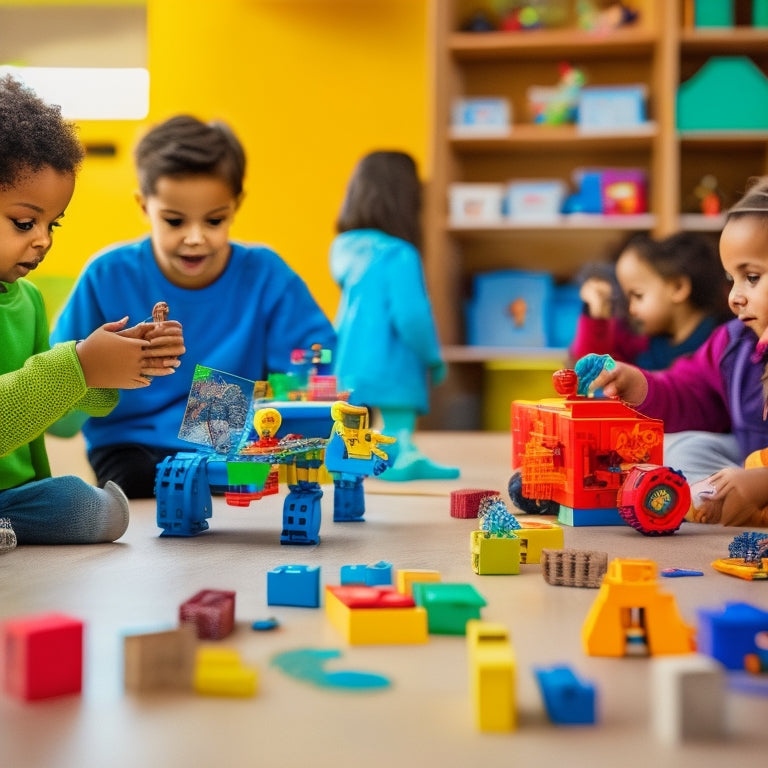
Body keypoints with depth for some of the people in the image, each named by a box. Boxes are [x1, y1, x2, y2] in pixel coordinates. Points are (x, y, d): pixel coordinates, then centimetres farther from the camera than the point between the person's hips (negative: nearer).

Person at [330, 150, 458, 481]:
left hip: (347, 366, 7)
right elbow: (411, 317, -18)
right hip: (392, 369, -7)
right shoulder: (399, 256, -16)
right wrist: (434, 358, -5)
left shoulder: (344, 249, 5)